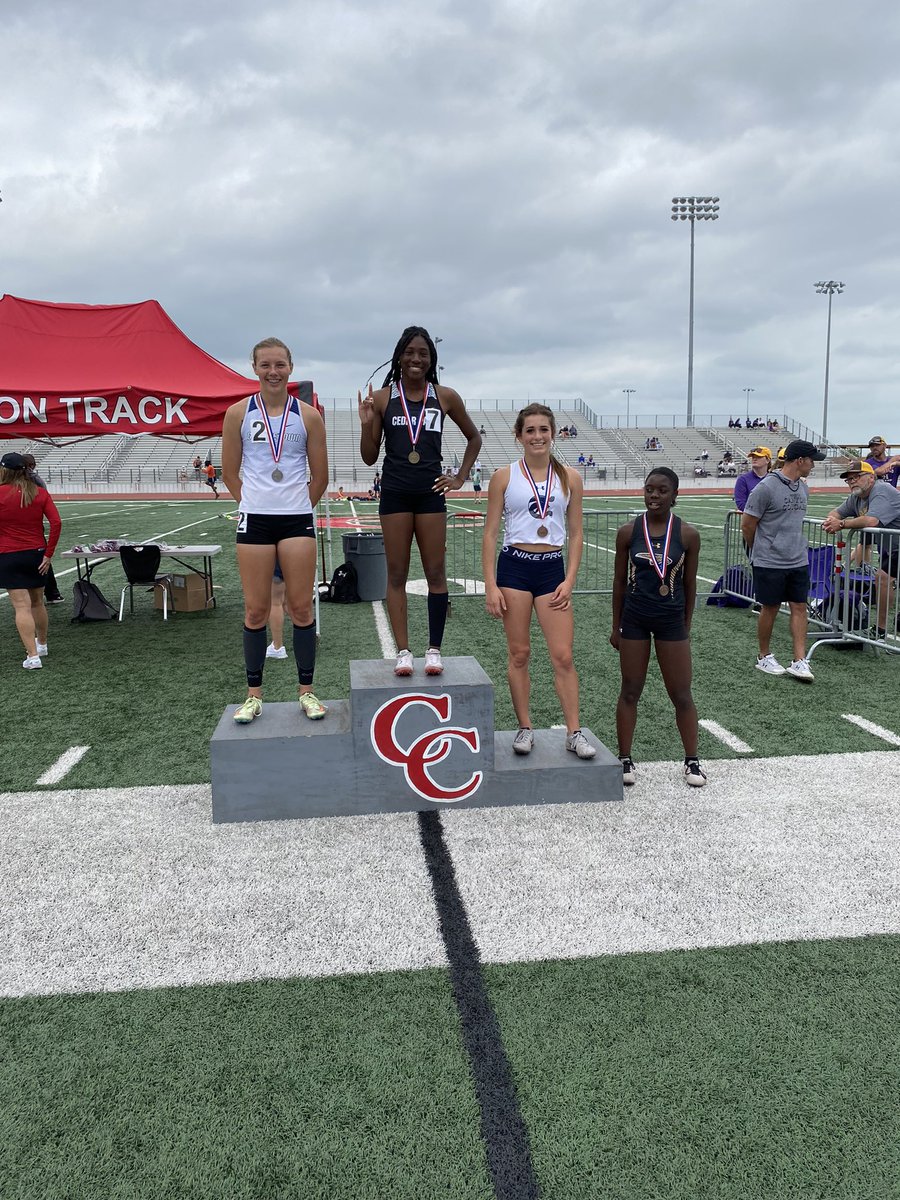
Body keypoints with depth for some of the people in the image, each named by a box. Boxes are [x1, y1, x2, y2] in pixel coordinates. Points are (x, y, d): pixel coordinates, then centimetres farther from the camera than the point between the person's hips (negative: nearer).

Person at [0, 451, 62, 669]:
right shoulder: (40, 493, 0)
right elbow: (56, 523, -7)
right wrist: (48, 553, -3)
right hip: (37, 554, 4)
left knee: (21, 606, -5)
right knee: (37, 603, 20)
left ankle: (33, 656, -10)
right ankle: (42, 645, 37)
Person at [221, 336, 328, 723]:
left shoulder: (308, 416, 3)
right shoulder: (239, 413, 3)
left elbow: (320, 476, 8)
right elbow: (230, 472, 8)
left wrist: (298, 506, 10)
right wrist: (256, 502, 8)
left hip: (298, 519, 0)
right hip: (254, 520, 0)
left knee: (301, 607, 2)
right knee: (255, 611, 3)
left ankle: (306, 690, 13)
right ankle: (254, 694, 14)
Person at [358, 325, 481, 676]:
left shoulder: (445, 396, 4)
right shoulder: (381, 398, 2)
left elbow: (474, 438, 18)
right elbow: (369, 458, 4)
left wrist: (461, 477, 9)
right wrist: (366, 424, -11)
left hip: (431, 492, 1)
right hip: (394, 492, 0)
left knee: (436, 573, 1)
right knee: (396, 574, 2)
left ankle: (434, 649, 9)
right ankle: (403, 651, 7)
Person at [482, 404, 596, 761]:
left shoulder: (569, 477, 5)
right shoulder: (504, 477, -1)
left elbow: (576, 534, 8)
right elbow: (490, 533, -1)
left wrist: (569, 581, -2)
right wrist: (490, 586, -7)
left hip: (553, 569, 1)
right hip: (514, 567, -1)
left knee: (563, 655, -1)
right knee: (518, 653, 5)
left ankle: (574, 732, 7)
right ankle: (525, 728, 17)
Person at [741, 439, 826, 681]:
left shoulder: (803, 488, 9)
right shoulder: (766, 487, -15)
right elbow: (747, 525, -9)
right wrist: (759, 552, 4)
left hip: (799, 561, 7)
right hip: (770, 562, -6)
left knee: (799, 607, 3)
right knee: (770, 608, 5)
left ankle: (799, 661, 7)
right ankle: (764, 657, 21)